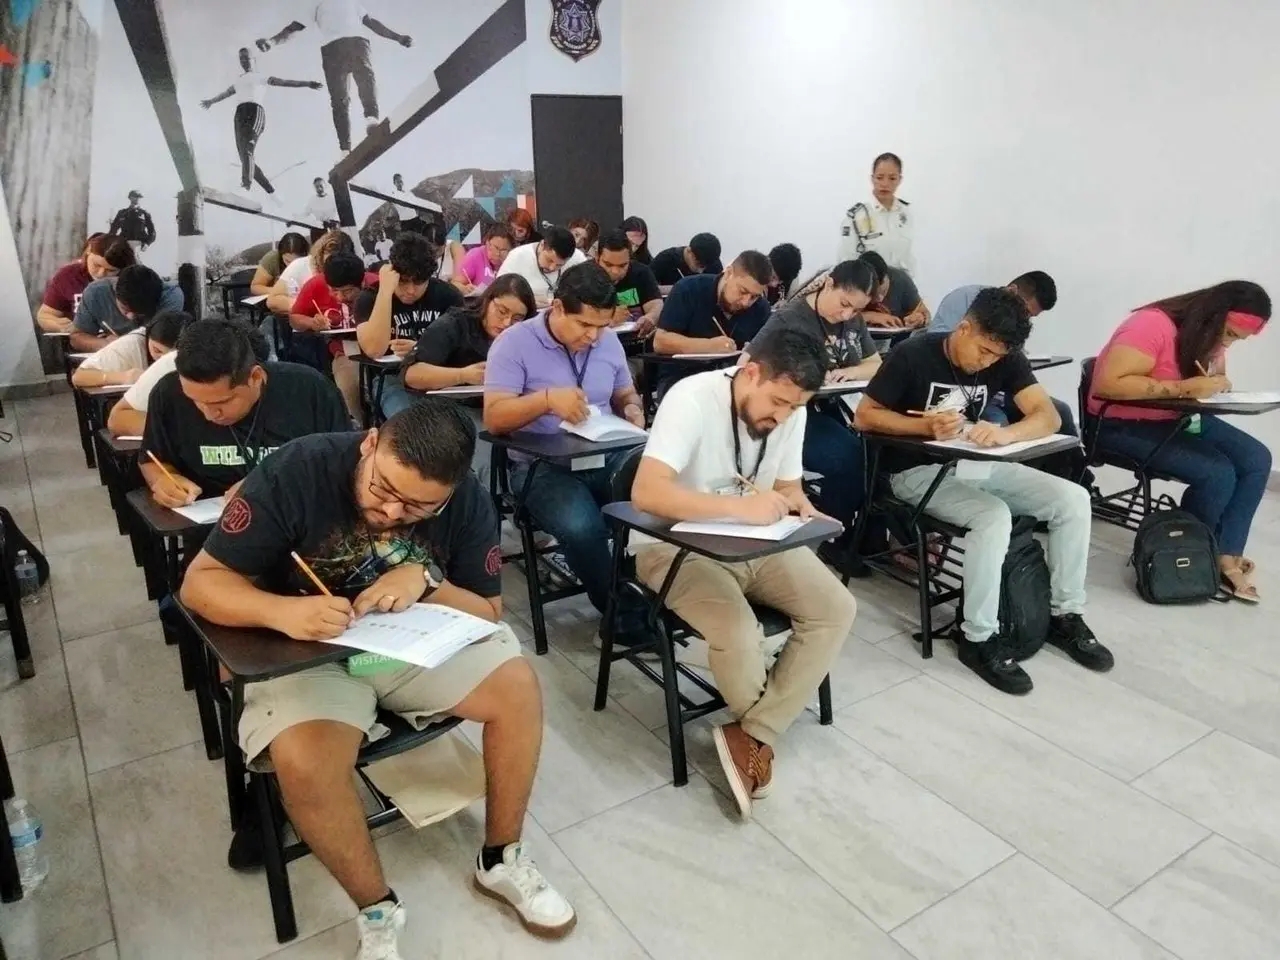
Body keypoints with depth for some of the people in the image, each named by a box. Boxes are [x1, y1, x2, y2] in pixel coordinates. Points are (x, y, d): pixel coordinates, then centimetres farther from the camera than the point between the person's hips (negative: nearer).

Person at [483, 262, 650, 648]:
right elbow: (494, 417, -15)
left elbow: (626, 395, 23)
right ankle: (625, 612, -7)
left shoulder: (608, 341, 9)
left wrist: (633, 411, -1)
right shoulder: (515, 343, -7)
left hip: (609, 457, 5)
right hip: (543, 466, -5)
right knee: (581, 527, -34)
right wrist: (547, 399, -30)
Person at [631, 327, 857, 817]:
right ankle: (763, 729, 7)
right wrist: (741, 506, -37)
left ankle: (751, 735, -6)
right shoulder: (692, 398, -23)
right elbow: (646, 492, -34)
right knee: (738, 633, -29)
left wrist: (795, 503, -14)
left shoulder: (791, 411, -3)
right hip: (676, 545, -6)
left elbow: (787, 485, 10)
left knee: (837, 609, -11)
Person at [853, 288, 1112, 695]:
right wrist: (926, 426, -26)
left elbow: (1048, 416, -13)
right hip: (918, 471, -6)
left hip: (977, 463, 6)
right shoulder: (912, 355, -15)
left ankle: (1065, 615, 7)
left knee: (1074, 500, -9)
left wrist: (1005, 433, -35)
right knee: (994, 516, -32)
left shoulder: (1006, 359, -3)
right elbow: (864, 417, -13)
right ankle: (978, 637, -16)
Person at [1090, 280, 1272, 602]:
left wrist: (1218, 385, -10)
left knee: (1256, 458, -8)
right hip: (1123, 424, -9)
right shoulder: (1153, 325, -24)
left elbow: (1216, 383, 16)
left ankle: (1226, 557, -3)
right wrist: (1184, 388, -32)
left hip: (1176, 417, 9)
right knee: (1218, 473, -22)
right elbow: (1107, 383, -34)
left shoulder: (1210, 335, 3)